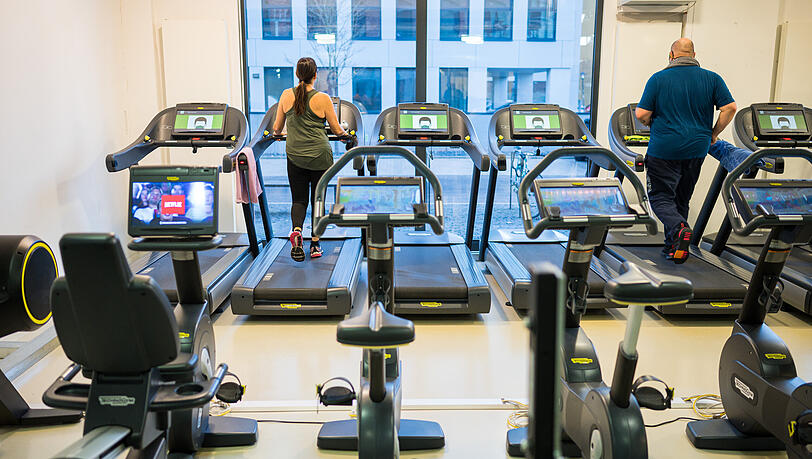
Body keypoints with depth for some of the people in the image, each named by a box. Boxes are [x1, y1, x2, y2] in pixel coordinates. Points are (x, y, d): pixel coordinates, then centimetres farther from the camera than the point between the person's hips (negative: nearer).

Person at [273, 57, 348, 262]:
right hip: (320, 156, -2)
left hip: (295, 155, 2)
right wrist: (346, 134, 23)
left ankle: (296, 231, -17)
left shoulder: (287, 95, 1)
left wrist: (276, 132, 34)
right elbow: (337, 130, 0)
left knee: (298, 199, 10)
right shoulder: (323, 98, -7)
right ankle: (315, 244, 12)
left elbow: (277, 128, 10)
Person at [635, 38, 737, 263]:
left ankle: (679, 228, -23)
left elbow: (641, 114, -7)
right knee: (681, 198, 17)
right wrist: (712, 134, 10)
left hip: (664, 149, -4)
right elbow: (730, 108, -2)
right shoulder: (712, 79, 5)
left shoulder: (658, 79, -3)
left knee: (660, 197, 4)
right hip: (697, 149, 4)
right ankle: (673, 246, 21)